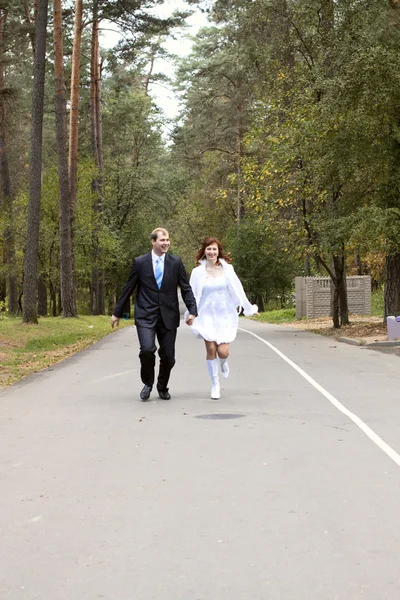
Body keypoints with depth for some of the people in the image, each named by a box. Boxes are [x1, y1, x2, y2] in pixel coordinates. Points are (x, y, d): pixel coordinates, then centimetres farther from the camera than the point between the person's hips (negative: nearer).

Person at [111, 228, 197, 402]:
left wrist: (192, 310, -9)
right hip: (145, 315, -2)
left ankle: (162, 387, 32)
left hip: (168, 316, 2)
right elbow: (128, 289, 6)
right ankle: (147, 384, 7)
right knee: (147, 349, -20)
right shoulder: (140, 262, 0)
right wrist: (117, 313, 9)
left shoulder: (176, 262, 3)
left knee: (168, 356, 5)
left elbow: (186, 288, 4)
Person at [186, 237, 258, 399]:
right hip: (207, 315, 0)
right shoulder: (198, 272, -2)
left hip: (225, 315, 0)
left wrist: (248, 308, 9)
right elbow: (193, 294, 0)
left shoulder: (227, 269, 0)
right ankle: (215, 383, 9)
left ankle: (223, 362, 29)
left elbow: (237, 290, 5)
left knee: (222, 351, -9)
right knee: (211, 349, -7)